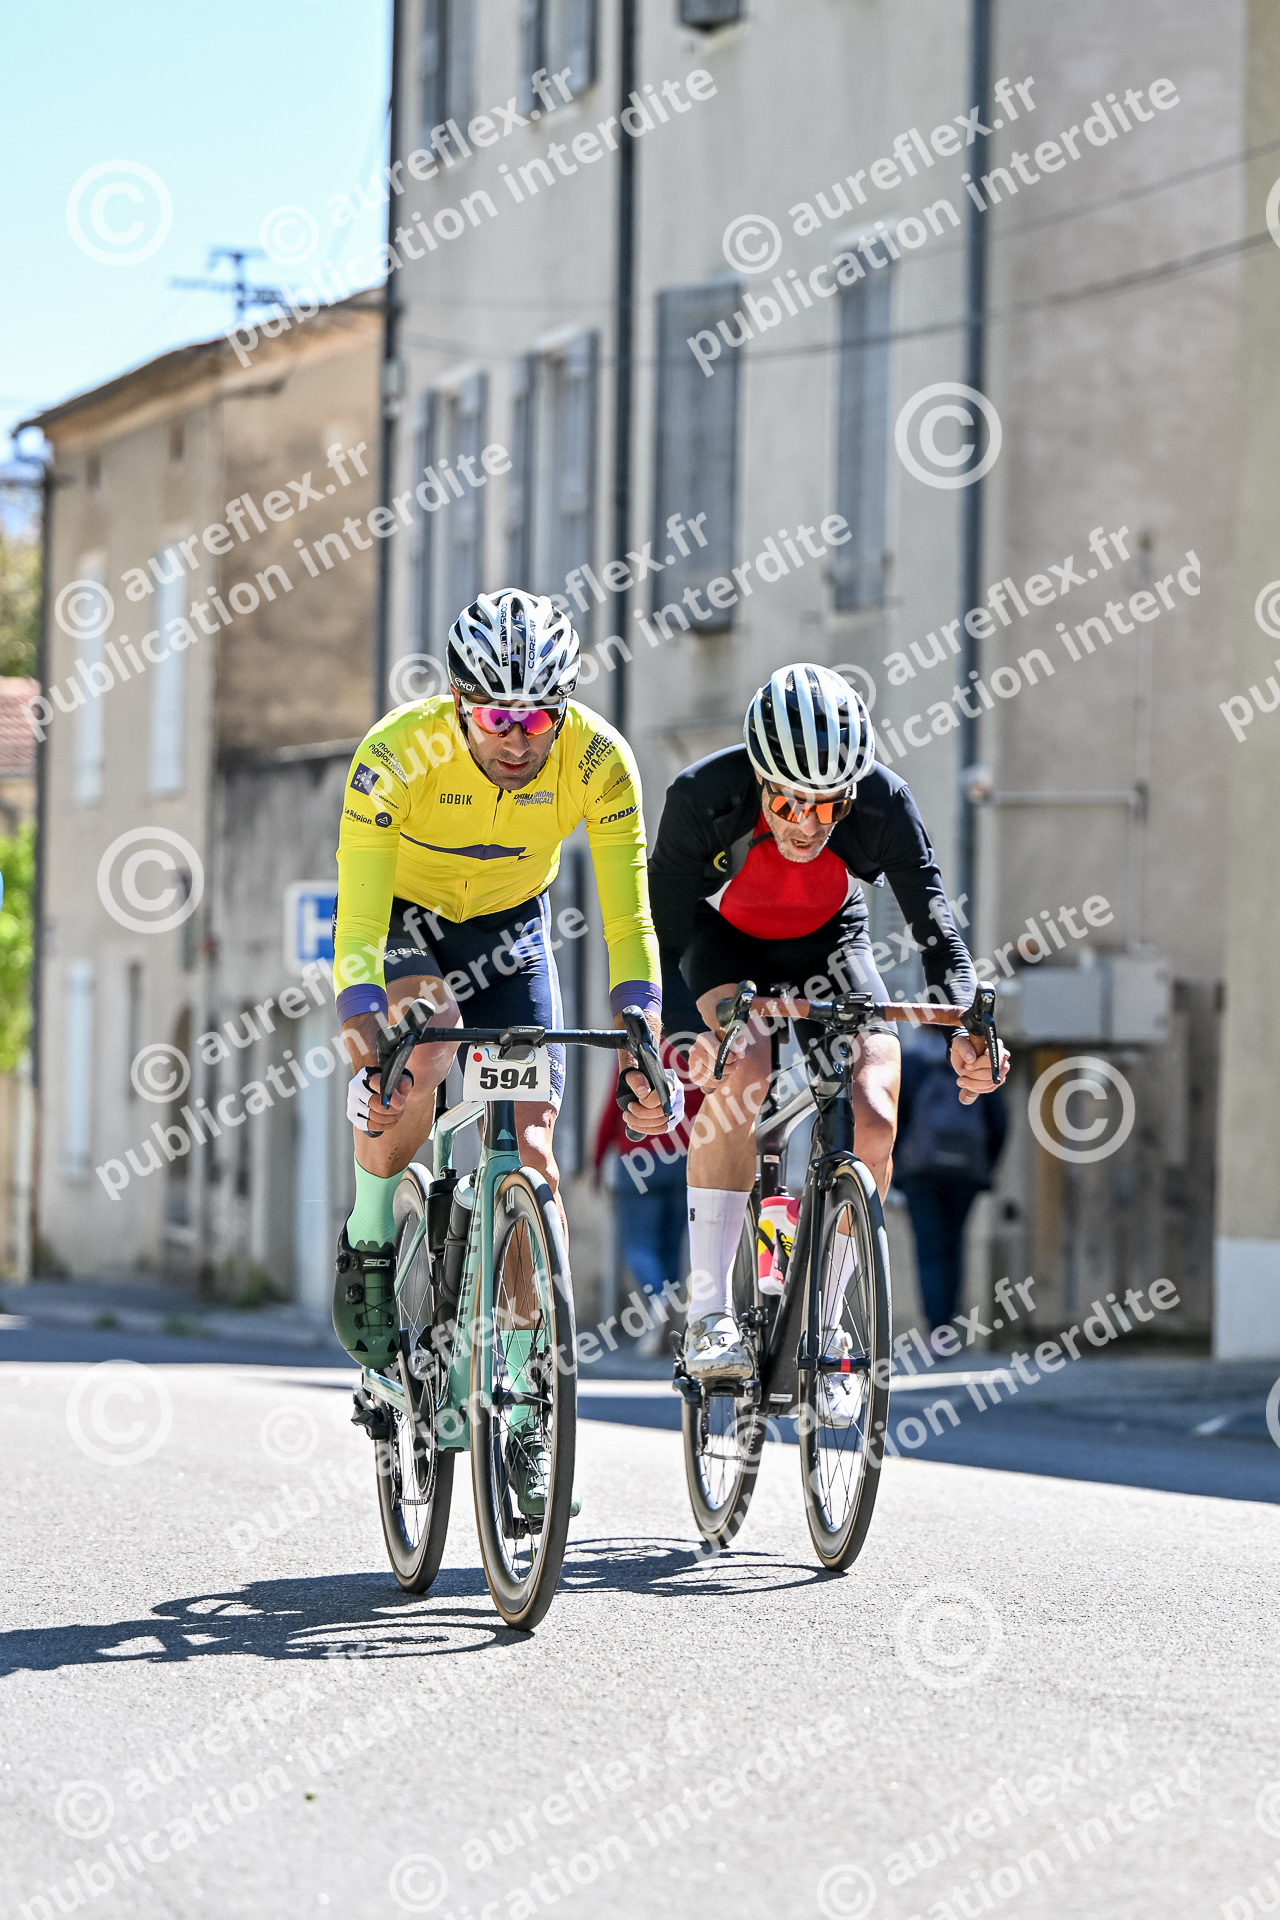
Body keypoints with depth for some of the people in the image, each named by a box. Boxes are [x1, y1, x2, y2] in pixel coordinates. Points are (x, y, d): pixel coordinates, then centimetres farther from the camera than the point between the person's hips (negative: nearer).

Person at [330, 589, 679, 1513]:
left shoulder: (598, 759, -28)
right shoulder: (398, 755, -34)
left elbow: (628, 919, -27)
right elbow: (359, 924, -36)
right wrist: (369, 1055, -49)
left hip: (511, 931, 2)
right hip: (404, 920, -2)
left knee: (532, 1148, -10)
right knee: (418, 1056, -34)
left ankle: (526, 1422, -3)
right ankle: (369, 1242, -6)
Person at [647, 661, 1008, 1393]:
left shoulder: (885, 804, -30)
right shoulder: (703, 797, -33)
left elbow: (936, 924, -26)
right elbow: (665, 929, -27)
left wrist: (967, 1031, -43)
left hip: (828, 945, 2)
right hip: (725, 941, -2)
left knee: (874, 1123, -18)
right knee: (742, 1067, -33)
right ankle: (708, 1316, -28)